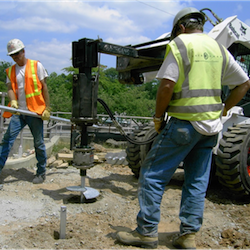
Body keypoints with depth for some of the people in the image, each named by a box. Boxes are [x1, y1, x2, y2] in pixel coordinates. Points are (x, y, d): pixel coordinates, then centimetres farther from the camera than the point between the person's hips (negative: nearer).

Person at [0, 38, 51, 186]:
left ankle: (41, 173, 15)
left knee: (39, 143, 3)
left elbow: (44, 87, 0)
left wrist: (47, 109, -6)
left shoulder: (36, 66, 2)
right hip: (18, 112, 4)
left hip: (34, 111, -4)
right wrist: (13, 101, -20)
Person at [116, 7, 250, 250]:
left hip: (185, 123, -7)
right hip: (211, 126, 7)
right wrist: (222, 110, 17)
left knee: (152, 174, 2)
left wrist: (158, 116, -5)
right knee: (197, 181, 13)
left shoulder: (179, 44, -5)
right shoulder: (219, 48, 14)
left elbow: (167, 85, -17)